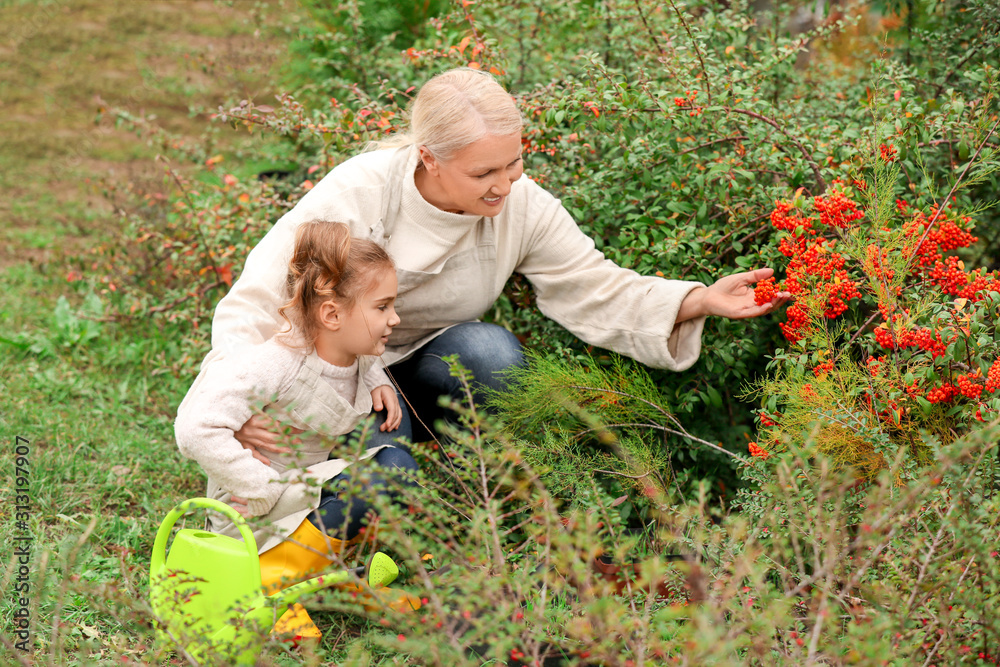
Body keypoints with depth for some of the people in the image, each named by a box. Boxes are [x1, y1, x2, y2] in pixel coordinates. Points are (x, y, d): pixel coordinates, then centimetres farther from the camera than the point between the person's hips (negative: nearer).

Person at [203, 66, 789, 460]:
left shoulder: (523, 208, -16)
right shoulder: (356, 195, -27)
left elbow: (600, 292, -13)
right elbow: (257, 300, -25)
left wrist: (702, 300, -29)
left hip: (434, 364, 4)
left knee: (492, 352, -31)